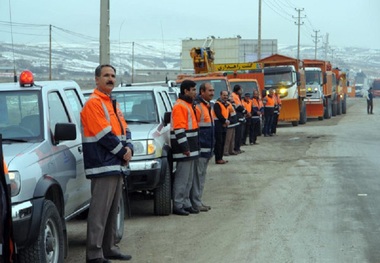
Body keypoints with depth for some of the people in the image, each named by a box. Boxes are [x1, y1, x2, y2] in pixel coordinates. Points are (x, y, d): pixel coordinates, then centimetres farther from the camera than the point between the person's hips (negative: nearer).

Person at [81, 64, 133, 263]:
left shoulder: (113, 104, 20)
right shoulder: (93, 103, -10)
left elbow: (124, 130, 18)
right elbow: (104, 134, -17)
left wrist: (129, 148, 0)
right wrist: (122, 152, -10)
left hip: (117, 165, 10)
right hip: (103, 166, -10)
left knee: (113, 210, 14)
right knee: (99, 212, -10)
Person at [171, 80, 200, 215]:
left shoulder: (188, 105, 19)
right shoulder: (180, 106, -13)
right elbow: (179, 130, -20)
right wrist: (185, 148, -22)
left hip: (190, 149, 10)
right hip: (184, 149, -10)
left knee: (189, 179, 13)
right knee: (182, 178, -7)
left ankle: (186, 203, 19)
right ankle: (178, 205, -3)